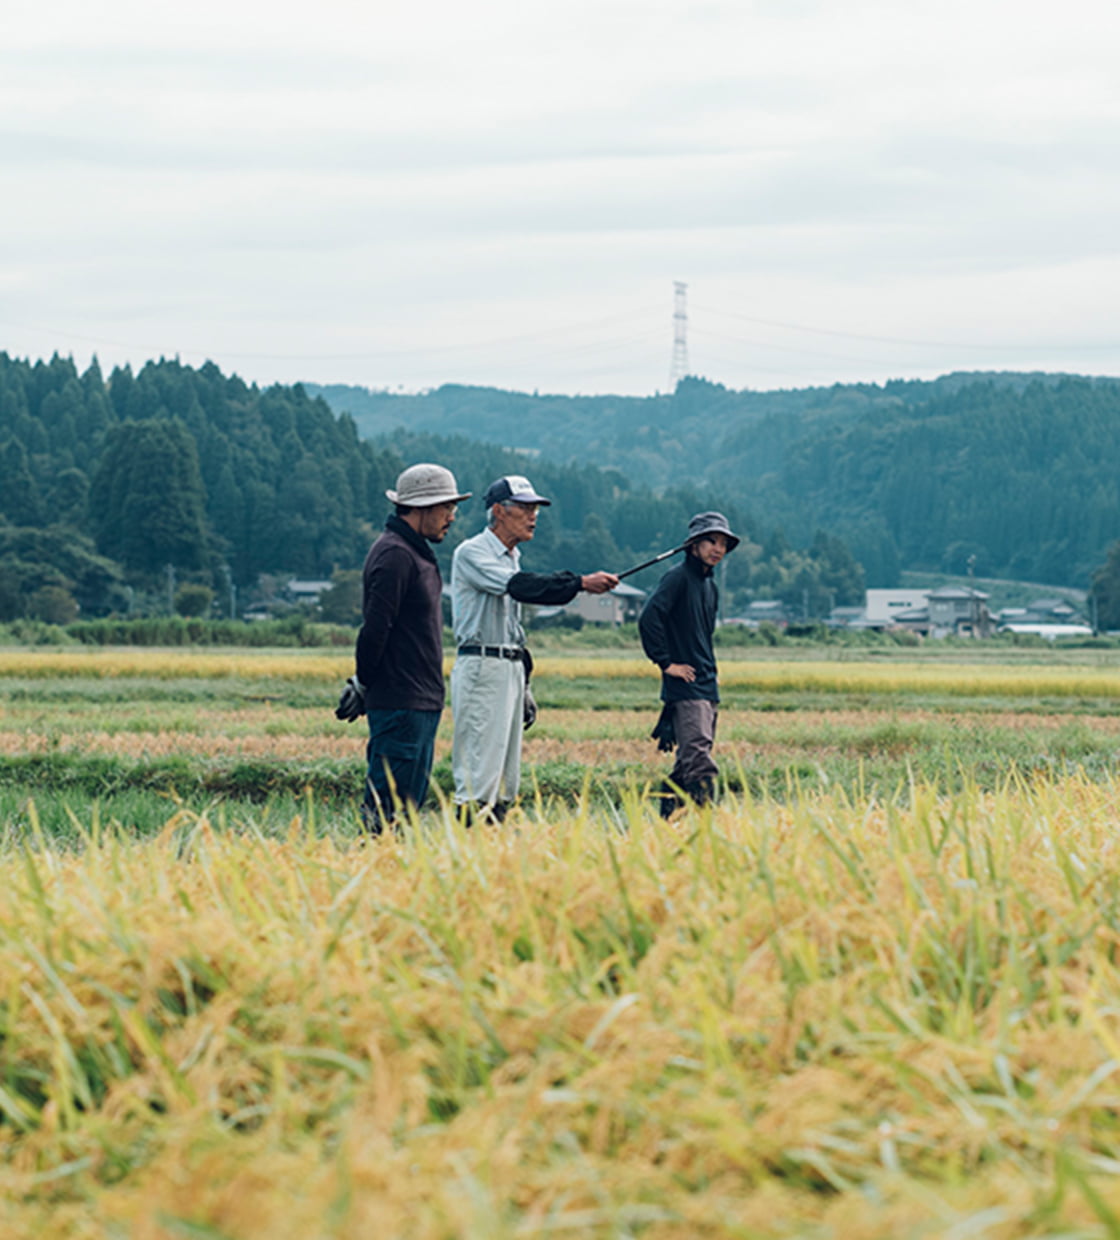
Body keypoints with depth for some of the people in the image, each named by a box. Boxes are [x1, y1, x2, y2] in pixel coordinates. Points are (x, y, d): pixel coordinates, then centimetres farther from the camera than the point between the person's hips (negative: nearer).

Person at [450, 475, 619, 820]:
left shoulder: (511, 558, 19)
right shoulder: (472, 553, -9)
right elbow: (520, 587, -26)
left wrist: (523, 687, 20)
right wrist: (581, 583, -33)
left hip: (512, 670, 9)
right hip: (481, 669, -9)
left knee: (506, 780, 8)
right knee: (479, 776, -13)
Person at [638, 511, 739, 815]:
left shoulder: (710, 586, 18)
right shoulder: (678, 578, -10)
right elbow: (648, 619, -21)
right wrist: (666, 663, -18)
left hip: (707, 688, 9)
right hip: (685, 688, -9)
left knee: (688, 764, 11)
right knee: (701, 766, -17)